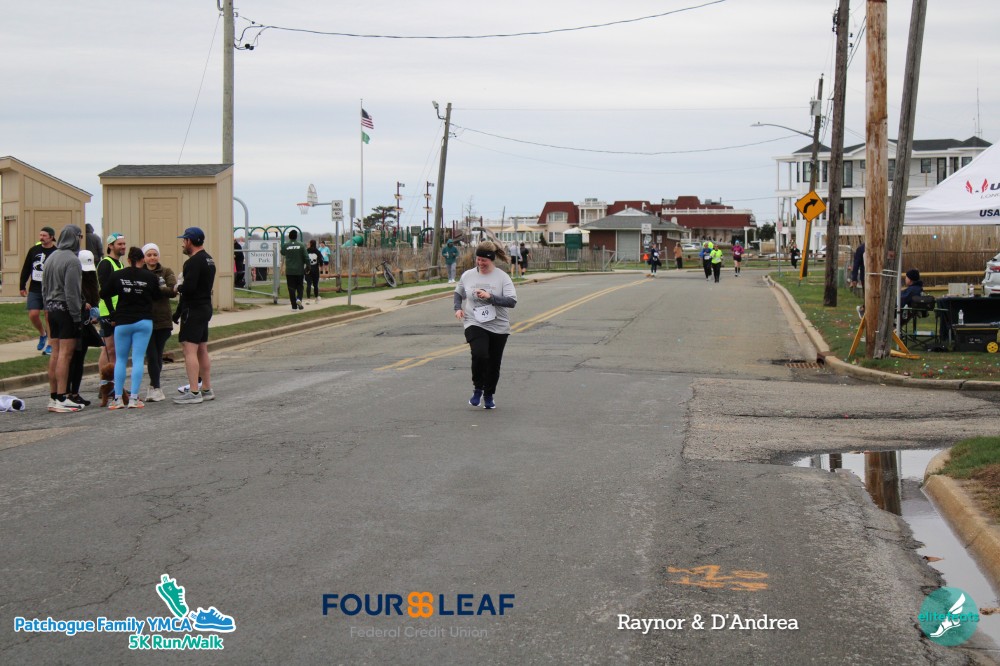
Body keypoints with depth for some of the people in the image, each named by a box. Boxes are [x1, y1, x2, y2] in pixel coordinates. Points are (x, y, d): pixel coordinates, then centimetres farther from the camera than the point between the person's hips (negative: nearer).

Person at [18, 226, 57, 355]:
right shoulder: (34, 250, 6)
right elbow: (26, 269, 13)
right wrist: (22, 286, 12)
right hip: (34, 290, 4)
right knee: (33, 315, -2)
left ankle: (50, 344, 7)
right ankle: (42, 335, 25)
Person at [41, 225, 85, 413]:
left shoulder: (51, 258, 13)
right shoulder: (72, 260, -14)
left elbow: (44, 287, 17)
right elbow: (72, 292, -18)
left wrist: (48, 307, 20)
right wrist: (77, 316, -14)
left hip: (52, 309, 9)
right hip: (66, 310, -9)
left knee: (55, 353, 11)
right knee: (65, 354, -8)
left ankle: (53, 397, 14)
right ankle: (61, 399, -9)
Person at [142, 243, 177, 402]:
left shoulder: (166, 272, 7)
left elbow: (172, 291, -9)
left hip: (163, 320, 2)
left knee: (158, 355, 8)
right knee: (152, 355, -7)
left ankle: (153, 386, 22)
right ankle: (156, 389, -2)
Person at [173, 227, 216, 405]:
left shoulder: (194, 261, -17)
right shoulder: (209, 260, 16)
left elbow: (189, 287, -27)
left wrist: (178, 288, -4)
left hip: (193, 310, -10)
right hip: (205, 307, 10)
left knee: (190, 350, -11)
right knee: (202, 351, 15)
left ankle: (194, 392, -15)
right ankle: (206, 389, 19)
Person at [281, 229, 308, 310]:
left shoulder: (285, 245, -5)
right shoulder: (301, 245, -6)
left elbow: (282, 253, 15)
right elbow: (306, 257, -6)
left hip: (289, 270, 0)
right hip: (300, 270, 0)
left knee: (291, 288, 4)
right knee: (299, 286, 15)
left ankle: (294, 306, 0)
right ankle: (299, 298, -12)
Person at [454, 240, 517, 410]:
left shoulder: (502, 277, -4)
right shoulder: (467, 276, 4)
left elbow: (512, 301, -13)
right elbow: (458, 293, 22)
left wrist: (490, 297, -23)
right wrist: (458, 308, 4)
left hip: (498, 327, 0)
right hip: (474, 324, 0)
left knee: (494, 364, 8)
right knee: (479, 355, -24)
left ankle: (489, 396, 29)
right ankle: (477, 389, -2)